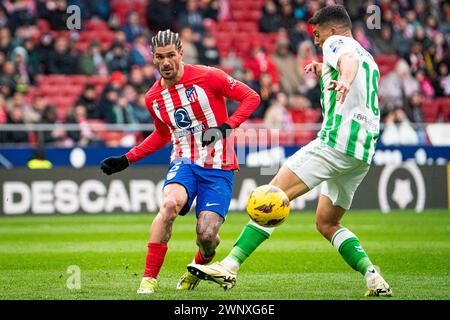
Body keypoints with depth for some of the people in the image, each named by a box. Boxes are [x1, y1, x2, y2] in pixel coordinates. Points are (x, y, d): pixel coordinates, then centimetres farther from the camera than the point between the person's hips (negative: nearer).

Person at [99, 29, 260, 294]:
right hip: (184, 162, 3)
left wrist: (226, 126, -18)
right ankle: (149, 278, -24)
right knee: (169, 204, -31)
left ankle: (200, 267, 26)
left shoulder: (208, 77, -9)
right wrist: (126, 160, 18)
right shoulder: (153, 98, 7)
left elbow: (251, 97, -5)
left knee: (207, 235, -13)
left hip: (219, 167, -3)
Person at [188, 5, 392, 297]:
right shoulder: (370, 59, 28)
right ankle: (374, 279, 3)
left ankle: (230, 266, -23)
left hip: (336, 141, -9)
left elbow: (348, 59, -23)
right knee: (326, 223, 19)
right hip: (363, 155, 9)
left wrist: (345, 81, -45)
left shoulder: (336, 42, 2)